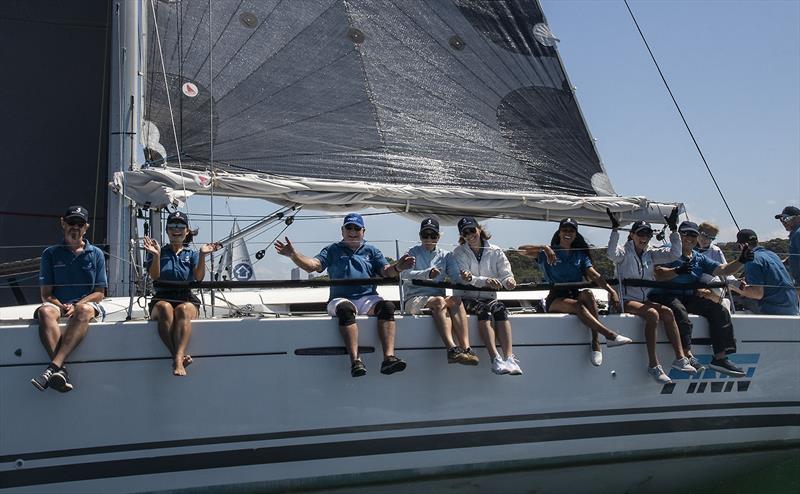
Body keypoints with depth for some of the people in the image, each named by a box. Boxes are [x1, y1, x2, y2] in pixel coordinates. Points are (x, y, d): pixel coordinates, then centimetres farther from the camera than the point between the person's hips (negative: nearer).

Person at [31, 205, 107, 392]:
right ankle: (61, 370, -49)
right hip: (58, 305, 1)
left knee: (84, 310, -38)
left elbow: (99, 293, 6)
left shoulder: (96, 254, 13)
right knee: (45, 311, -35)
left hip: (88, 305, -1)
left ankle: (53, 367, -50)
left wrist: (76, 306, -12)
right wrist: (62, 307, -15)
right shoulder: (51, 254, 14)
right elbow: (46, 294, 7)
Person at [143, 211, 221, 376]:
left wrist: (202, 255, -12)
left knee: (183, 310, -37)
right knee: (165, 308, -38)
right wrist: (156, 255, -15)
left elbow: (199, 277, 1)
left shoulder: (192, 254, 21)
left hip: (187, 299, 0)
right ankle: (181, 356, -46)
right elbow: (154, 276, 0)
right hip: (162, 299, 0)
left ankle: (178, 360, -55)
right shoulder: (158, 252, 19)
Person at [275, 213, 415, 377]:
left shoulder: (372, 251, 24)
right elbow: (312, 265, 7)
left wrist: (397, 267, -14)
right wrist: (293, 254, -12)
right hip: (340, 299, -1)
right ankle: (355, 360, -46)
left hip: (367, 298, 1)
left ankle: (389, 357, -43)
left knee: (387, 306, -32)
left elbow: (387, 271, 10)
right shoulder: (333, 250, 22)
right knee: (345, 308, -38)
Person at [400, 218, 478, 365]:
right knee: (439, 301, -34)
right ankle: (452, 349, -48)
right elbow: (405, 274, -10)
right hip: (414, 299, -3)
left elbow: (456, 277, 3)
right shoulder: (413, 252, 10)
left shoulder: (445, 256, 19)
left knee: (456, 301, -30)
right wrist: (427, 274, -28)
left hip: (439, 299, 3)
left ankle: (466, 348, -45)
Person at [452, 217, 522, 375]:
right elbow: (464, 279, -12)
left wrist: (508, 280, -25)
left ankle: (509, 357, -43)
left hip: (489, 298, 2)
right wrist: (486, 281, -30)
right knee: (484, 310, -33)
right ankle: (495, 359, -44)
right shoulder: (459, 253, 4)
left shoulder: (495, 252, 10)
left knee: (500, 309, -30)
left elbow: (505, 273, 1)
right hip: (466, 299, -2)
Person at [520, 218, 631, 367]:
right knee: (578, 305, -35)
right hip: (556, 299, -3)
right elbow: (522, 250, -7)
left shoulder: (580, 255, 18)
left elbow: (594, 275, 3)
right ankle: (610, 336, -48)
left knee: (587, 293, -32)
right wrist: (544, 248, -24)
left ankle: (596, 343, -36)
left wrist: (611, 290, -15)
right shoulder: (549, 252, 7)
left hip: (575, 296, 3)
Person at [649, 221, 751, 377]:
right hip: (665, 295, -6)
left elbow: (723, 270, 15)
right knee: (679, 310, -38)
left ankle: (720, 357, -14)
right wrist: (677, 271, -28)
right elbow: (658, 275, -11)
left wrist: (741, 261, -1)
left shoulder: (700, 258, 22)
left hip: (690, 298, 6)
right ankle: (687, 355, -45)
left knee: (720, 311, -11)